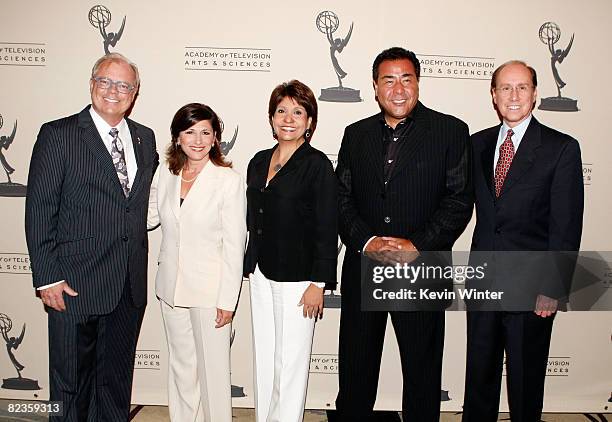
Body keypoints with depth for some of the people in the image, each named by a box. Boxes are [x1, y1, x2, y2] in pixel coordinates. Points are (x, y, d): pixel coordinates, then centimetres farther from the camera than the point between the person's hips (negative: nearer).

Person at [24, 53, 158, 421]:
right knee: (70, 381, 11)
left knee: (117, 377, 18)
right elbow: (39, 211, -9)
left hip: (130, 288, 5)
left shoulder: (146, 138, 9)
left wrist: (138, 268, 9)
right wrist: (48, 277, -13)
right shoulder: (58, 135, -6)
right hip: (75, 286, -4)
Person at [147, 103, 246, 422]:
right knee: (180, 365, 18)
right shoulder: (165, 174, 2)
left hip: (208, 289, -5)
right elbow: (150, 216, 16)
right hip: (171, 287, 5)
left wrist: (227, 301, -12)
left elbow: (234, 246, -12)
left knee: (212, 368, 6)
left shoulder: (229, 181, -12)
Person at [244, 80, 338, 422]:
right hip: (262, 274, 6)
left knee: (291, 361, 5)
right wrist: (250, 266, 14)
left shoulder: (317, 164, -10)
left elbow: (327, 229, -12)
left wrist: (318, 283, -14)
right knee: (264, 358, 16)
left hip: (297, 278, -6)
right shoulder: (259, 162, 9)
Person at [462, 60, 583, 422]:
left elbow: (566, 226, -9)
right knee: (480, 372, 16)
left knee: (526, 378, 12)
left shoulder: (562, 148, -6)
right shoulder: (478, 144, 7)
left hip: (531, 285, -3)